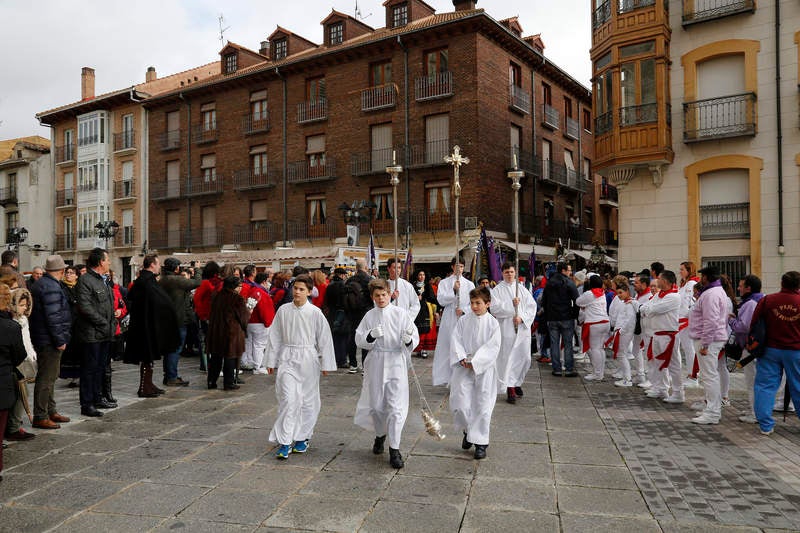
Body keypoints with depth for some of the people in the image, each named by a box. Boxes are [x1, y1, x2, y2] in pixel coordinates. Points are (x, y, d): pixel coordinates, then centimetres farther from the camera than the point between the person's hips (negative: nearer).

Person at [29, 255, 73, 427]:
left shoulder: (41, 283, 15)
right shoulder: (51, 287, -19)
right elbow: (53, 317, -23)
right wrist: (60, 340, -20)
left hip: (45, 340, 11)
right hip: (49, 341, -11)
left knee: (50, 377, 18)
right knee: (46, 378, -4)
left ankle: (50, 412, 28)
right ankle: (40, 417, 2)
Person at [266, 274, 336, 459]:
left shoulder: (315, 312, -4)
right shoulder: (283, 311, 1)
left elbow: (324, 339, 0)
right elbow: (275, 337, 9)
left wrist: (326, 364, 1)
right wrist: (271, 361, 10)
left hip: (308, 359, 0)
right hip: (287, 359, 0)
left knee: (308, 400, 8)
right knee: (288, 399, -8)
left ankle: (302, 437, 26)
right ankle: (284, 443, -3)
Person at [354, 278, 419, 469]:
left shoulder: (401, 313, -3)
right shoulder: (369, 316, 5)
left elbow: (414, 337, -5)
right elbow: (359, 340, 2)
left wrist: (408, 340, -27)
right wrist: (371, 335, -18)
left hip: (396, 362, -2)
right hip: (375, 363, 3)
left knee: (396, 406, -6)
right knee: (376, 405, 12)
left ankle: (394, 449, 6)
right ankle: (380, 435, 40)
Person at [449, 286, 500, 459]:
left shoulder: (493, 323, -5)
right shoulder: (463, 320, 3)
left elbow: (493, 347, -10)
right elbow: (456, 341, 1)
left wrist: (474, 362, -17)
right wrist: (462, 358, -15)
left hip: (484, 369, -2)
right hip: (464, 367, 2)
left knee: (482, 405, 2)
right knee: (460, 403, -3)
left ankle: (480, 442, 15)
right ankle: (468, 431, 25)